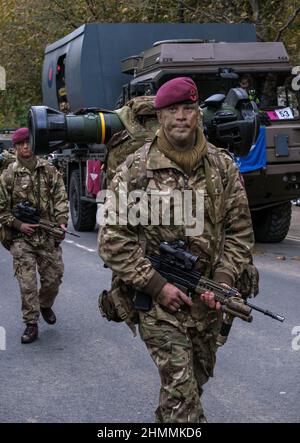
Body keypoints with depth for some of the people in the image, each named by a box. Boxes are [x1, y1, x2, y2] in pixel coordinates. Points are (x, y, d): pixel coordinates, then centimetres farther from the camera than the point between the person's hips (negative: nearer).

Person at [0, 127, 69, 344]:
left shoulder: (49, 170, 5)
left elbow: (60, 197, 3)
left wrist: (61, 221, -11)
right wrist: (18, 225, -10)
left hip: (49, 236, 2)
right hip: (22, 238, -2)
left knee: (54, 277, 8)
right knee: (27, 283, -5)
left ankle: (45, 305, 38)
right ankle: (31, 325, 4)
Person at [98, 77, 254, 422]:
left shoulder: (223, 167, 1)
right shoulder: (135, 170, -8)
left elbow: (239, 231, 5)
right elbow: (112, 239, -8)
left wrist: (222, 282, -8)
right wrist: (155, 285, -14)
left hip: (208, 301, 4)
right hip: (158, 300, -4)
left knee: (198, 377, 20)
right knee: (181, 389, -8)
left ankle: (167, 420, 46)